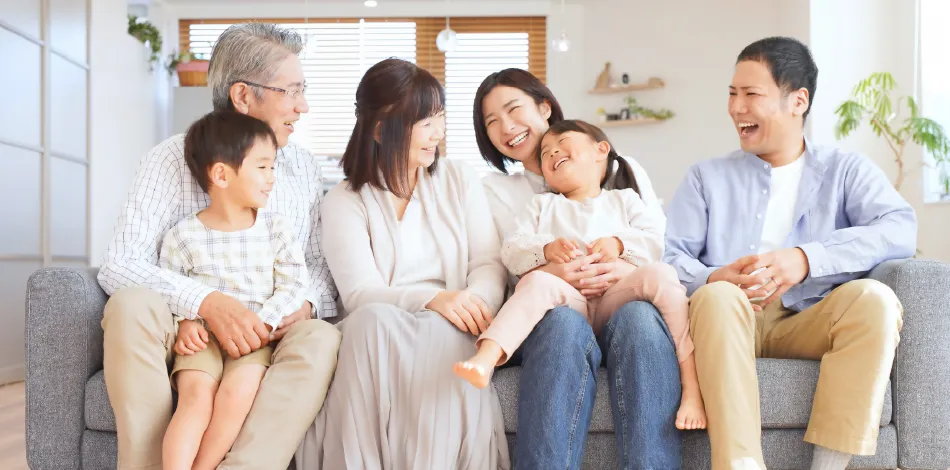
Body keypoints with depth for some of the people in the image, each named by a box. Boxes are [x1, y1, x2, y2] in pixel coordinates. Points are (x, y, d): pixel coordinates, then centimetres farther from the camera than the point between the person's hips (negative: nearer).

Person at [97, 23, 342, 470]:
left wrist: (305, 304, -15)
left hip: (269, 337, 2)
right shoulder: (172, 159, -3)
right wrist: (207, 302, -28)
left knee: (324, 338, -30)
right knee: (132, 305, -32)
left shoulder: (305, 169, 9)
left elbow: (319, 262, 10)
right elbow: (120, 265, -12)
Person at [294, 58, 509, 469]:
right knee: (372, 321, -36)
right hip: (378, 333, -1)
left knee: (441, 335, -35)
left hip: (448, 330, 1)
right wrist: (432, 299, -29)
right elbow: (360, 293, -10)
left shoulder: (460, 181, 13)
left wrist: (475, 305, -21)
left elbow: (489, 264, 3)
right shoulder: (344, 201, 4)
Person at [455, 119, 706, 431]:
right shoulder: (542, 205, 30)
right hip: (569, 299, 0)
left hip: (617, 296, 0)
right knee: (538, 281, -32)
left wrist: (620, 243, -9)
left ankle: (691, 386, -35)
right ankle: (485, 360, -54)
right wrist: (546, 249, -9)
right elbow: (511, 252, 13)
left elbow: (655, 241, 12)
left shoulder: (623, 199, 29)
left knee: (660, 273, -29)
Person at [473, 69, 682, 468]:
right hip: (549, 316, 0)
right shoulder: (494, 191, 22)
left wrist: (632, 270, -14)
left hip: (622, 304, 1)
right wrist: (550, 274, -17)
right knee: (564, 323, -38)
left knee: (639, 316, -37)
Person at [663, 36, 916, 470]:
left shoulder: (846, 170, 15)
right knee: (716, 296, -32)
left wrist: (806, 259, -19)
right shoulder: (708, 177, 17)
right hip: (729, 319, 0)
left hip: (810, 323, 0)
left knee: (874, 298, -29)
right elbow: (668, 257, 4)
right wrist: (713, 279, -19)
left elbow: (901, 230, -5)